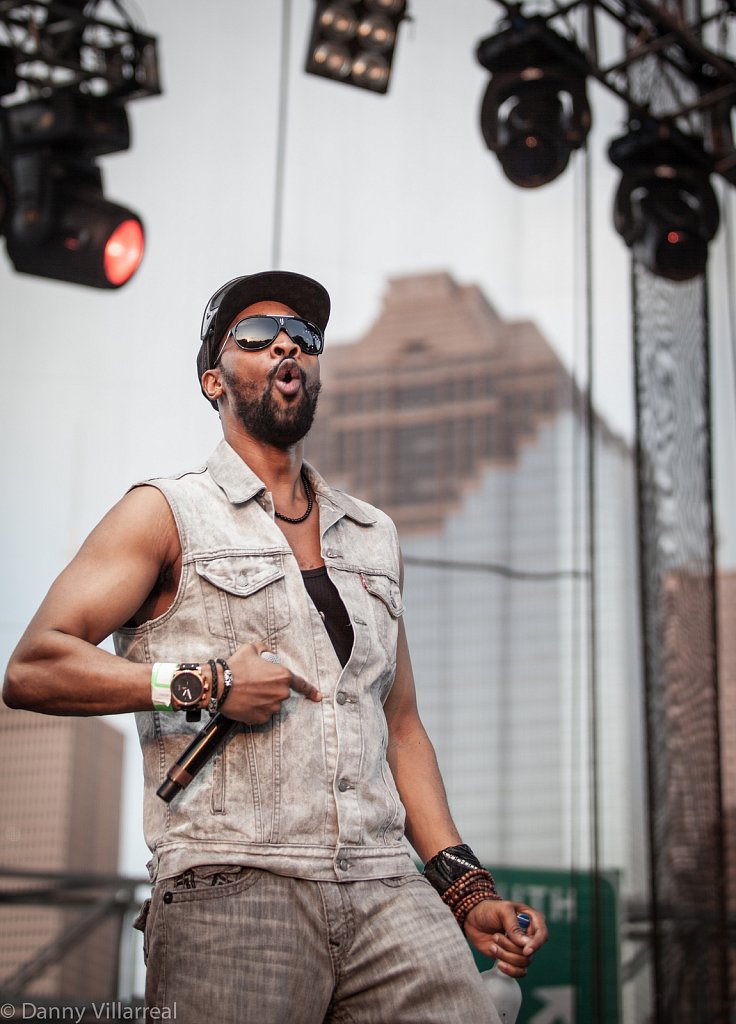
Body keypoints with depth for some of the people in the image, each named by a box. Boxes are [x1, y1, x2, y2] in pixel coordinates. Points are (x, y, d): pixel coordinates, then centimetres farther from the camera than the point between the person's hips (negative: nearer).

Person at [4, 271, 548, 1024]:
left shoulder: (374, 537, 22)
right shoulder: (166, 515, 7)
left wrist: (467, 890, 13)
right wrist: (202, 682, -11)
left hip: (388, 891, 4)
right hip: (231, 892, -4)